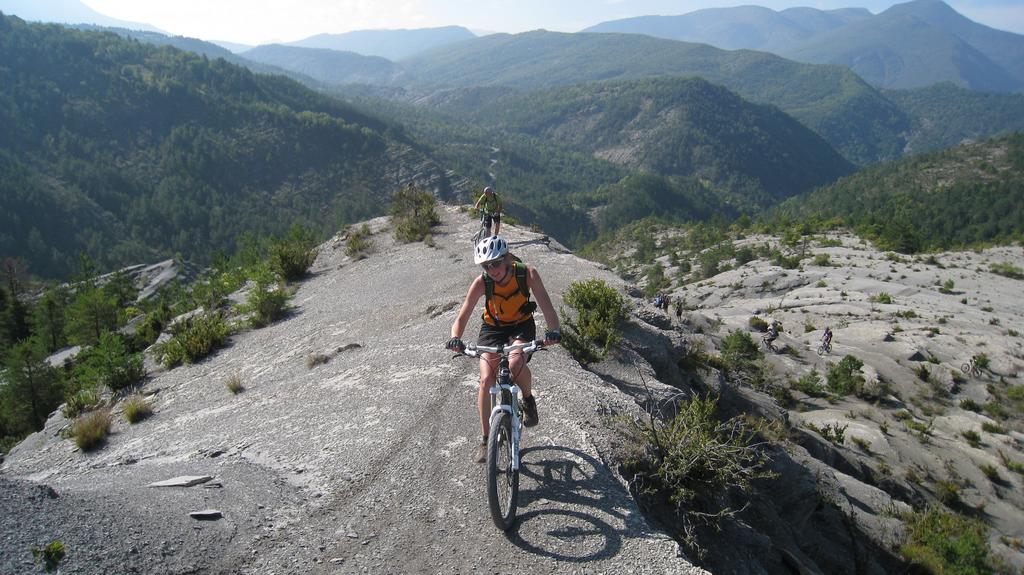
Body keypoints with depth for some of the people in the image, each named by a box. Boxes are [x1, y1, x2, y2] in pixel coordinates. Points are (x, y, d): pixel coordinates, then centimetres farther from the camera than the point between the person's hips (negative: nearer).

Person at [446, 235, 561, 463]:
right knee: (486, 379, -13)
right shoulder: (482, 282, -24)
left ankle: (528, 399, 1)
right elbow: (462, 316, -24)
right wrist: (455, 338, -45)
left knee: (515, 363, -33)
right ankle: (485, 440, 4)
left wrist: (553, 331, -50)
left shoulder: (527, 273, -26)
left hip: (522, 325, -1)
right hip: (493, 327, 1)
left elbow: (547, 307, -31)